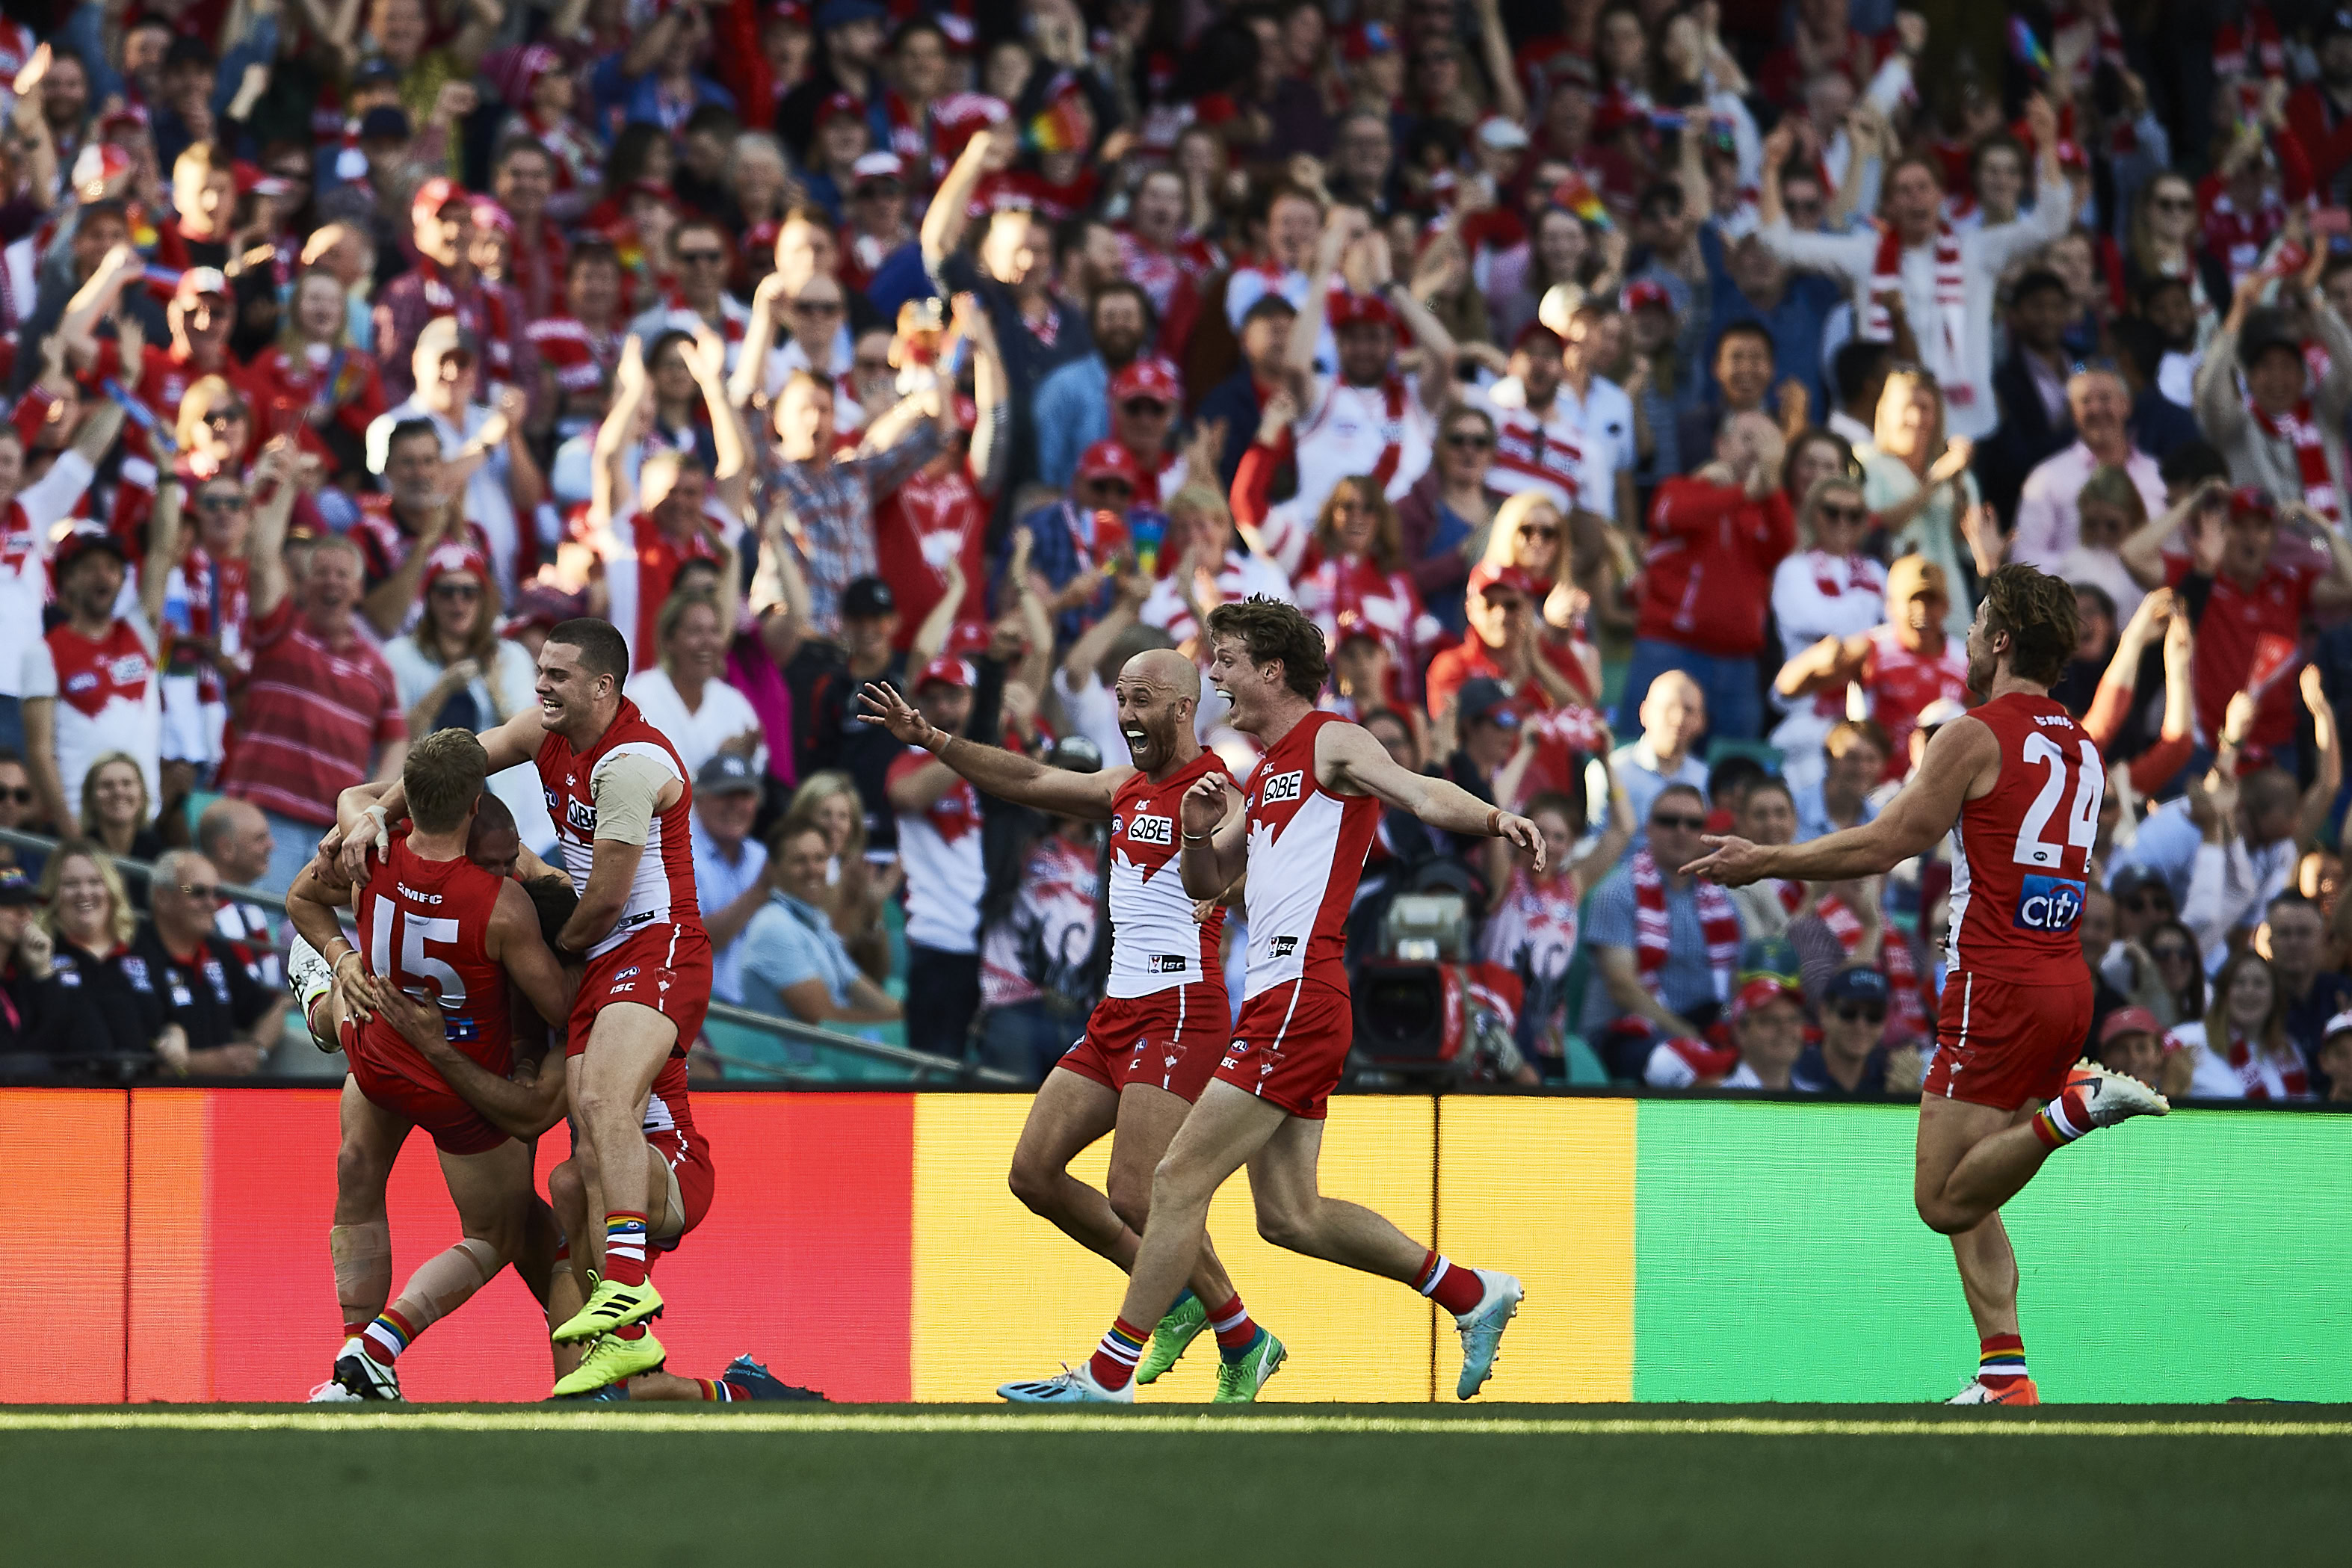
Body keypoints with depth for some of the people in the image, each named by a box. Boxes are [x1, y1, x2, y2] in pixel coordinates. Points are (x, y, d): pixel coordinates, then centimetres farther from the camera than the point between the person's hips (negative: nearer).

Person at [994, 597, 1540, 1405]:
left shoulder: (1331, 741, -2)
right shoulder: (1265, 776, 24)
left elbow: (1421, 793, -17)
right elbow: (1206, 884, 29)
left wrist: (1493, 818, -37)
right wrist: (1198, 829, 7)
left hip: (1297, 998, -10)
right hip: (1277, 1002, 10)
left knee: (1179, 1179, -9)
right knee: (1290, 1216, 10)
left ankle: (1109, 1375, -7)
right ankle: (1472, 1294, 17)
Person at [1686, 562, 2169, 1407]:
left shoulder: (1975, 736, -9)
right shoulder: (2083, 750, 14)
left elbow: (1882, 846, -9)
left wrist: (1764, 862, 2)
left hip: (1998, 988, -8)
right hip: (2067, 982, 8)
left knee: (1945, 1201, -7)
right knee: (1968, 1196, 14)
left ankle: (2075, 1107, -23)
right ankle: (2004, 1376, 5)